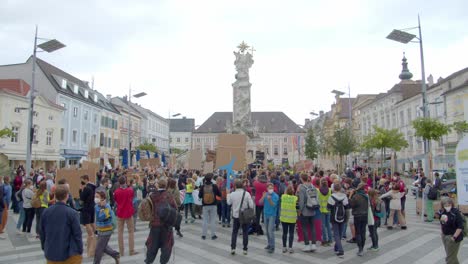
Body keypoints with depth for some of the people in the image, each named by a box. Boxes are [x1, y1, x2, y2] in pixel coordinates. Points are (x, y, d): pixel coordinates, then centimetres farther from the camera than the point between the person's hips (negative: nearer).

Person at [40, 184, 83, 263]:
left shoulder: (46, 212, -4)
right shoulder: (72, 213, -18)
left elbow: (42, 233, 6)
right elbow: (77, 234, -14)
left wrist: (44, 248, 20)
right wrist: (80, 251, -2)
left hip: (50, 254, 5)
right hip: (69, 255, -4)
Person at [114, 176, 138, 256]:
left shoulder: (116, 192, -8)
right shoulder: (130, 190, -9)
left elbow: (116, 202, 2)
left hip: (120, 213, 1)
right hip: (129, 213, -1)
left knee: (120, 232, 9)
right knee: (131, 231, 8)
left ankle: (121, 252, 12)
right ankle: (131, 250, 8)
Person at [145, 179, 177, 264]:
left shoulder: (152, 195, -4)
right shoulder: (168, 195, -11)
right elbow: (175, 208, -13)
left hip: (155, 222, 3)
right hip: (166, 223, -2)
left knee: (153, 243, 18)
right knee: (166, 244, 11)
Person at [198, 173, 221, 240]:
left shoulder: (203, 187, -9)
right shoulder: (214, 186, -11)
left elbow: (199, 196, -5)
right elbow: (219, 194, -4)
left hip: (205, 206, 1)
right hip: (213, 205, -1)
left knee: (205, 220, 11)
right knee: (213, 220, 8)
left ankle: (203, 235, 15)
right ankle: (213, 235, 11)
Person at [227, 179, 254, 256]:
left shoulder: (232, 194, -10)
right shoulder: (247, 193, -14)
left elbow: (229, 202, 8)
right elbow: (251, 205, -13)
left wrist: (228, 193, 19)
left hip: (235, 216, 1)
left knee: (234, 232, 13)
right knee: (245, 233, 11)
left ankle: (233, 248, 10)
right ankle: (245, 249, 15)